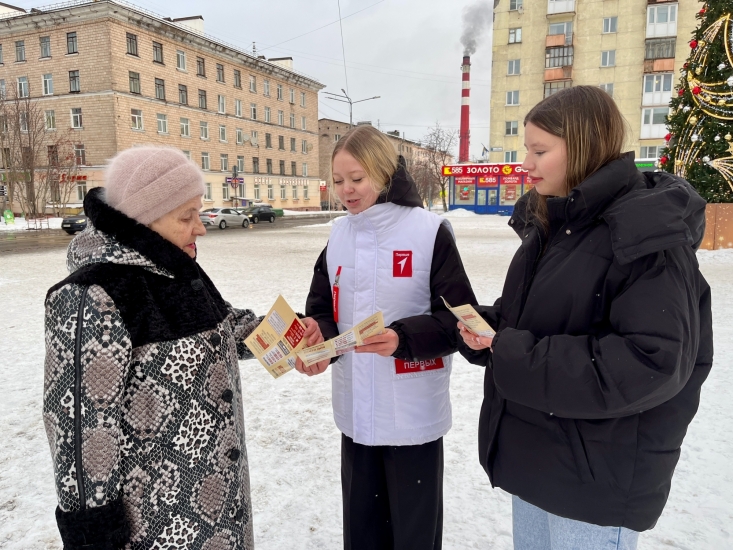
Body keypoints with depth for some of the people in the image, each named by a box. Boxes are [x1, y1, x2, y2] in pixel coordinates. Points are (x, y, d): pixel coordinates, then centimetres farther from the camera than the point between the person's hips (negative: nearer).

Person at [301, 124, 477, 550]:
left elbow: (460, 316, -12)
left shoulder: (430, 231, -11)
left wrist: (403, 338, -27)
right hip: (356, 410, 5)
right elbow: (322, 308, 6)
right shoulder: (339, 234, 5)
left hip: (415, 413, -4)